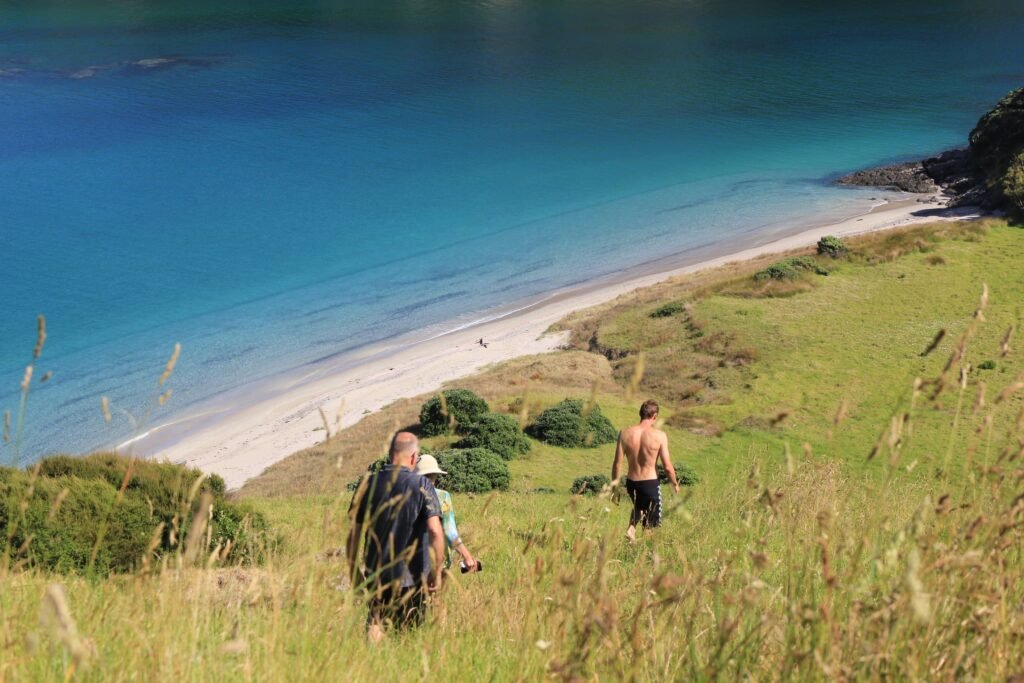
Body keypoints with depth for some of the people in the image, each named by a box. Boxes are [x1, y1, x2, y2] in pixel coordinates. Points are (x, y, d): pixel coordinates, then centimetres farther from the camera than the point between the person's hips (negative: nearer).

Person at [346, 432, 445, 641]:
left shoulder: (369, 484, 2)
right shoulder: (422, 485, -7)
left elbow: (354, 534, 4)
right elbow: (435, 531, -16)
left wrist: (353, 570, 14)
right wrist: (437, 571, -7)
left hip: (375, 575, 2)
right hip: (411, 577, -2)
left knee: (376, 624, 12)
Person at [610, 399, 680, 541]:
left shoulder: (625, 433, -6)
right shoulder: (659, 436, -14)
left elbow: (617, 462, -4)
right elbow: (667, 466, -12)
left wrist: (614, 482, 10)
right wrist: (675, 483, 5)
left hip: (631, 482, 4)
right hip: (650, 483, -4)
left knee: (638, 506, 34)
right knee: (651, 525, 12)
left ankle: (631, 527, 12)